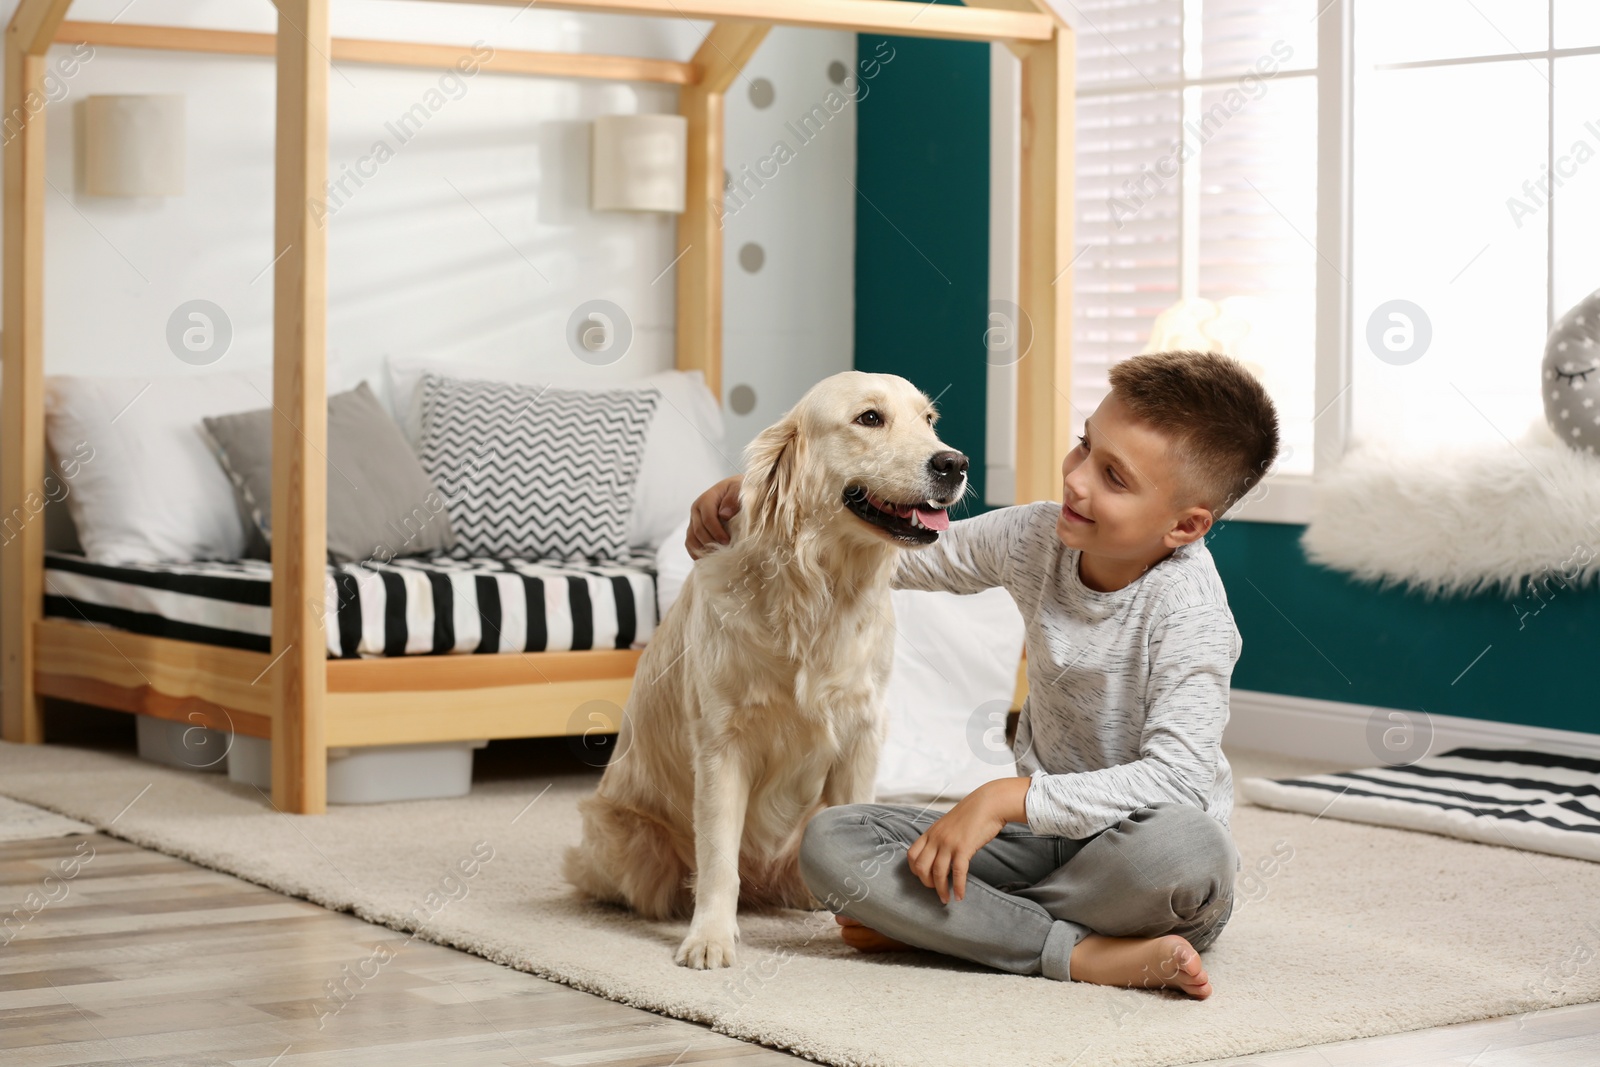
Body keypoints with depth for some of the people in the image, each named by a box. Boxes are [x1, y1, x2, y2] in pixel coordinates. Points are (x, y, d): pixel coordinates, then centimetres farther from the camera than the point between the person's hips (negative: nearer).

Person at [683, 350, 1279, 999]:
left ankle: (923, 919, -22)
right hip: (1042, 833, 5)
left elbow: (1174, 779, -30)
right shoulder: (1036, 536, -1)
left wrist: (1006, 798, -32)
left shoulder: (1187, 609, -19)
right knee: (828, 842, -15)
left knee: (1190, 847, -42)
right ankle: (1080, 953, -24)